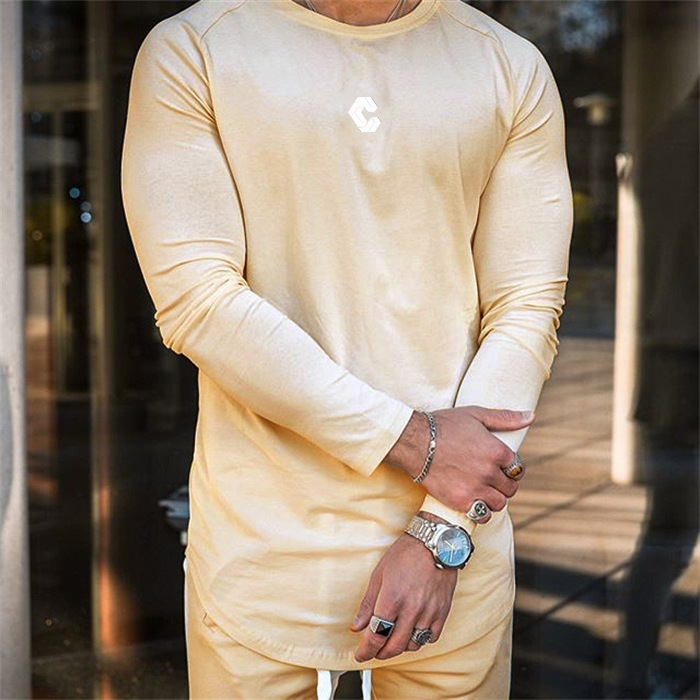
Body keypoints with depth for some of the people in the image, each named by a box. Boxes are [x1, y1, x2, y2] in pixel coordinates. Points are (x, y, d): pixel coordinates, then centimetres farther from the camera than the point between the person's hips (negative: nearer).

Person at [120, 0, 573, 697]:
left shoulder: (514, 69, 5)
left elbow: (527, 311, -2)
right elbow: (193, 300, -12)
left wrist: (443, 533, -11)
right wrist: (413, 441, -14)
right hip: (261, 539, -1)